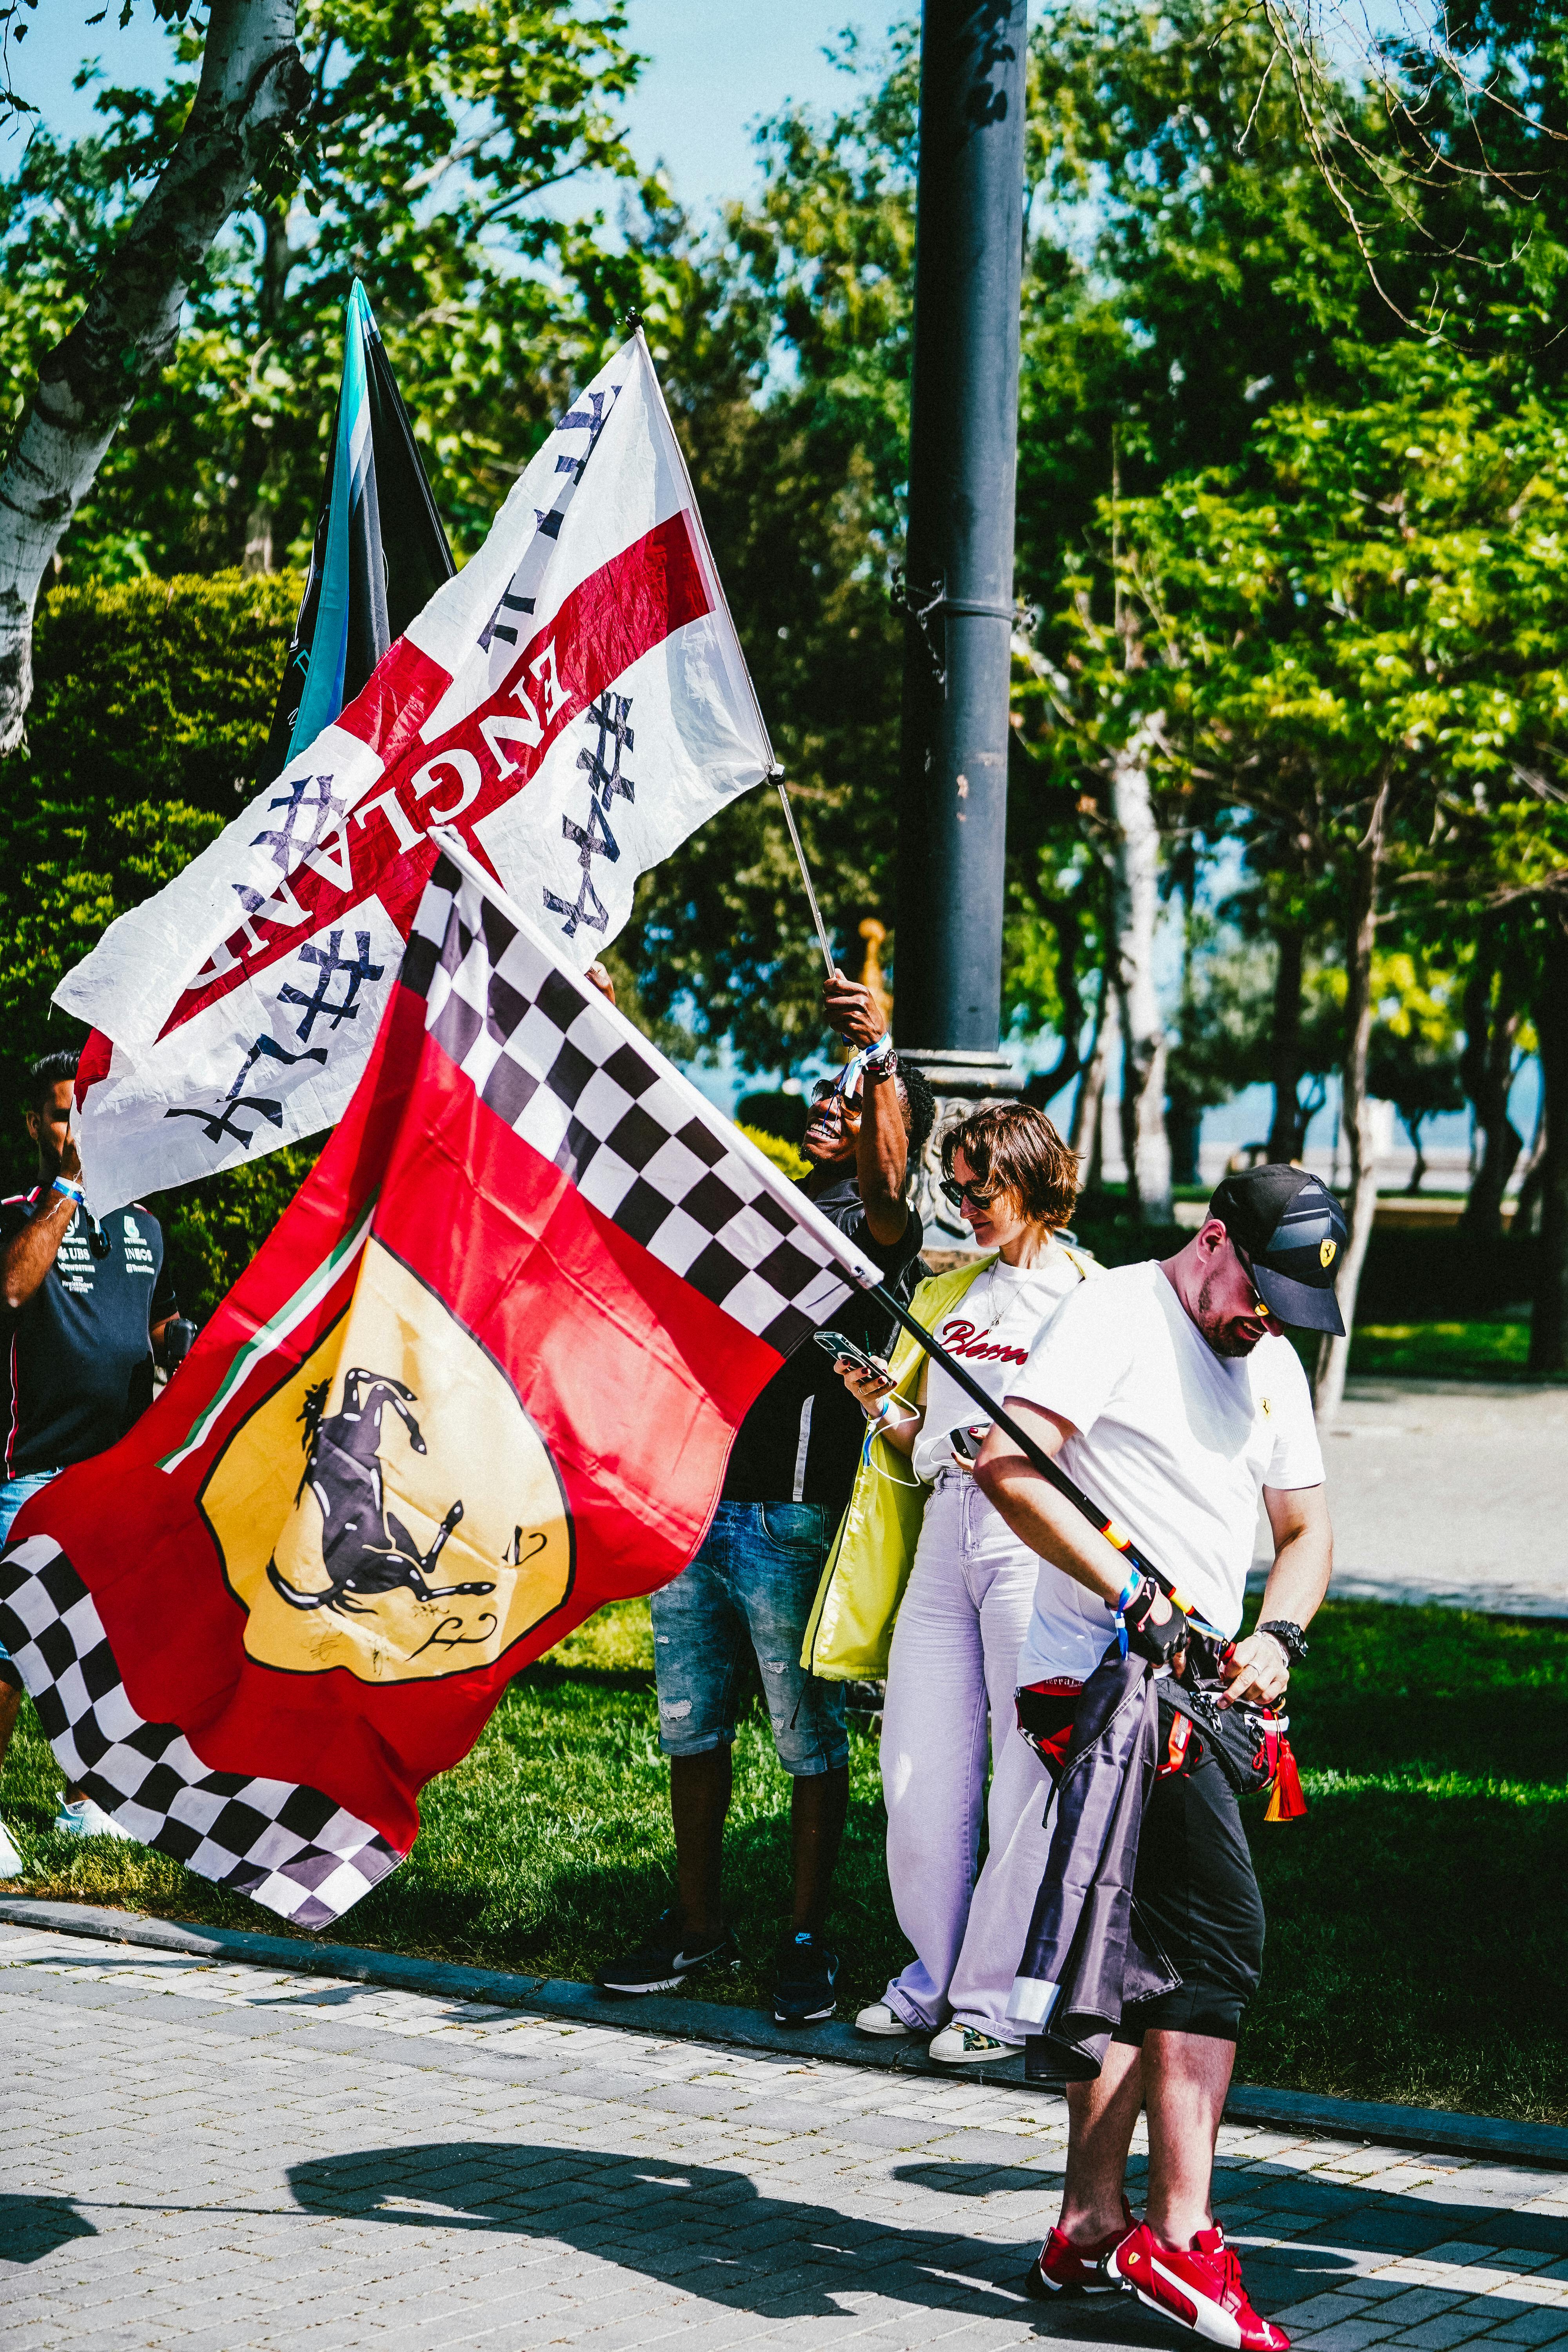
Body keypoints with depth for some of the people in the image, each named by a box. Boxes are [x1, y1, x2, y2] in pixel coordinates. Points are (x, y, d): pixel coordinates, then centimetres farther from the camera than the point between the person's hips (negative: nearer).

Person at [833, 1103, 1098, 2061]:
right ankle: (937, 1975, 19)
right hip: (946, 1535, 6)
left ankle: (999, 1999, 4)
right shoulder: (946, 1293, 20)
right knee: (918, 1776, 4)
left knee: (1028, 1777, -4)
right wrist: (879, 1401, 2)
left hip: (1038, 1542, -6)